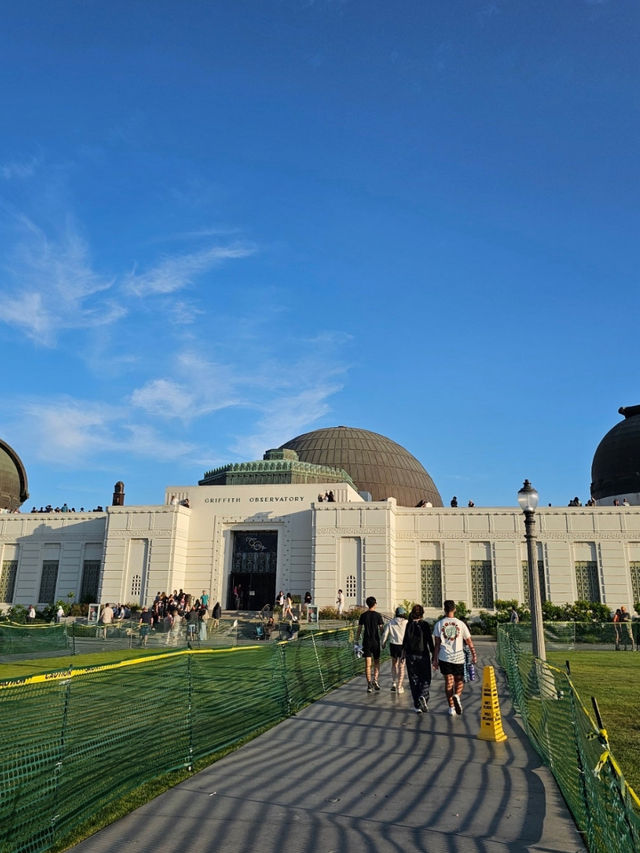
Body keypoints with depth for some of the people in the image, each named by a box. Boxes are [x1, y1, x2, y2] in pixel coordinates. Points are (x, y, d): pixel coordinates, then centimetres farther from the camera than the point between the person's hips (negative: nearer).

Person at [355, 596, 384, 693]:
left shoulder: (363, 615, 1)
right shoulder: (378, 615, -4)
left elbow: (359, 629, 3)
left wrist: (357, 641, 10)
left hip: (366, 641, 1)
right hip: (376, 641, -1)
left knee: (368, 664, 3)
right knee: (376, 662, 14)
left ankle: (369, 685, 0)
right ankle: (375, 680, -3)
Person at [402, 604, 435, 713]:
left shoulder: (409, 625, -2)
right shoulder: (425, 625, -7)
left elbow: (405, 640, 1)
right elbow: (430, 640, -6)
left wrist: (403, 651, 13)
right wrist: (433, 654, 3)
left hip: (411, 655, 2)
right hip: (423, 654, -2)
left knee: (414, 680, 10)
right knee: (425, 679, 10)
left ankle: (417, 705, 9)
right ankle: (423, 696, -16)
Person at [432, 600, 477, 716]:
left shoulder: (439, 624, -1)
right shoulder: (460, 623, 0)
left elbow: (437, 644, -1)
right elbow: (469, 642, 5)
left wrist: (435, 659, 4)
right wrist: (474, 655, 17)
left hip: (444, 658, 0)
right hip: (458, 658, 0)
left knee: (448, 682, 8)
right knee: (459, 680, 14)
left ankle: (451, 708, 9)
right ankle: (457, 696, -14)